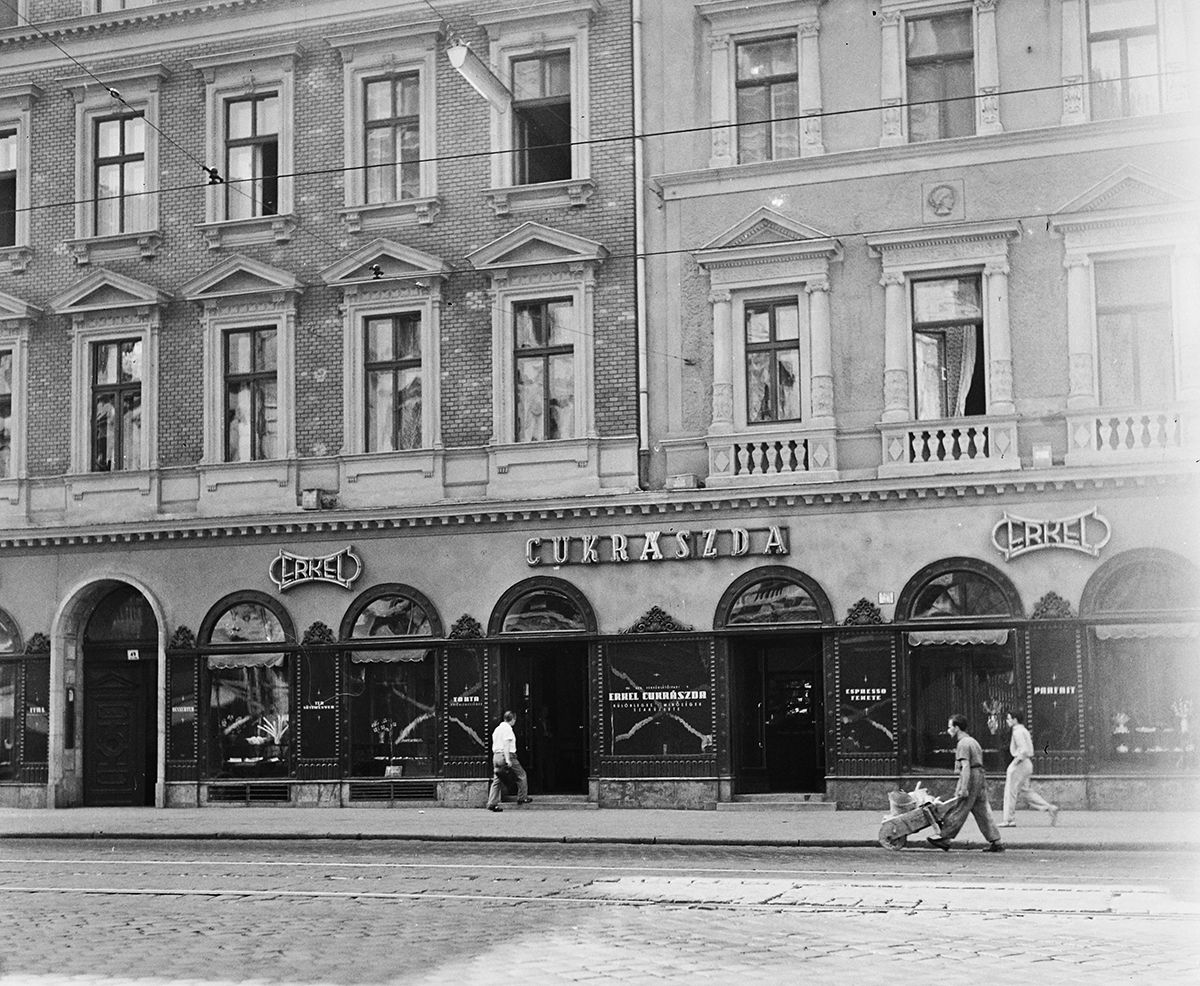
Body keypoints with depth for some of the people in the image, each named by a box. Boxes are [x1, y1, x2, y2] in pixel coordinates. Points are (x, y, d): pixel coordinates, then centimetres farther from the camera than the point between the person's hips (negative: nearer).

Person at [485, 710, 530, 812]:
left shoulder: (497, 729, 17)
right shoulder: (507, 728, -9)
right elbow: (506, 744, -18)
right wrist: (508, 760, -21)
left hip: (496, 756, 8)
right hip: (506, 755, -8)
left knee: (497, 780, 6)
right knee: (521, 775, 10)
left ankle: (492, 804, -2)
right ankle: (522, 798, 15)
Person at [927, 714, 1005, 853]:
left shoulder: (963, 743, -11)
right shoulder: (972, 741, 21)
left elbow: (966, 766, -19)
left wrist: (964, 788, -23)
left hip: (971, 778, -9)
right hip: (980, 777, 9)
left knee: (958, 811, -4)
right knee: (982, 812, 8)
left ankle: (944, 840, 0)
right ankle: (995, 842, 5)